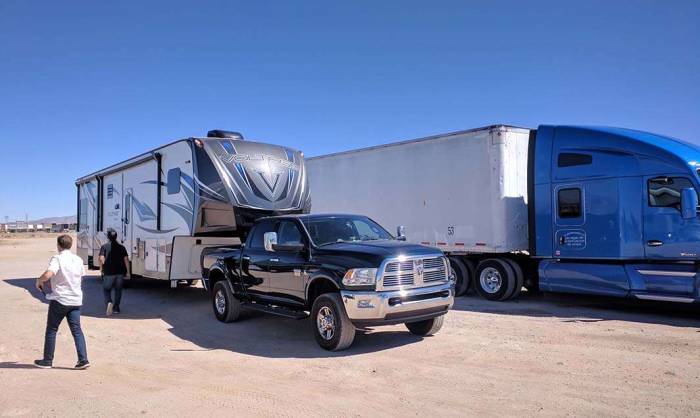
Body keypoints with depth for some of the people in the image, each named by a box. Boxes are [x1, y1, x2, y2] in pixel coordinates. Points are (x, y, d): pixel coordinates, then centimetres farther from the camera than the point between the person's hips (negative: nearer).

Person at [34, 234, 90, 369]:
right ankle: (83, 360, -1)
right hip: (75, 300, 5)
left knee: (51, 329, 11)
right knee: (76, 330, 7)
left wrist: (39, 280, -8)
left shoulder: (57, 258, -12)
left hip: (59, 299, -5)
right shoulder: (78, 259, 6)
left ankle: (47, 361, 20)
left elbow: (48, 274, -27)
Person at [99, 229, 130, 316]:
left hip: (108, 273, -2)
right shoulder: (121, 247, 4)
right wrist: (128, 272, 3)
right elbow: (126, 259, -1)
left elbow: (101, 259, -14)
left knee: (107, 290, 10)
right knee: (118, 290, 15)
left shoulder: (104, 247, -2)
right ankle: (116, 308, 19)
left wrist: (101, 269, -1)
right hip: (119, 273, 2)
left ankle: (109, 302, -17)